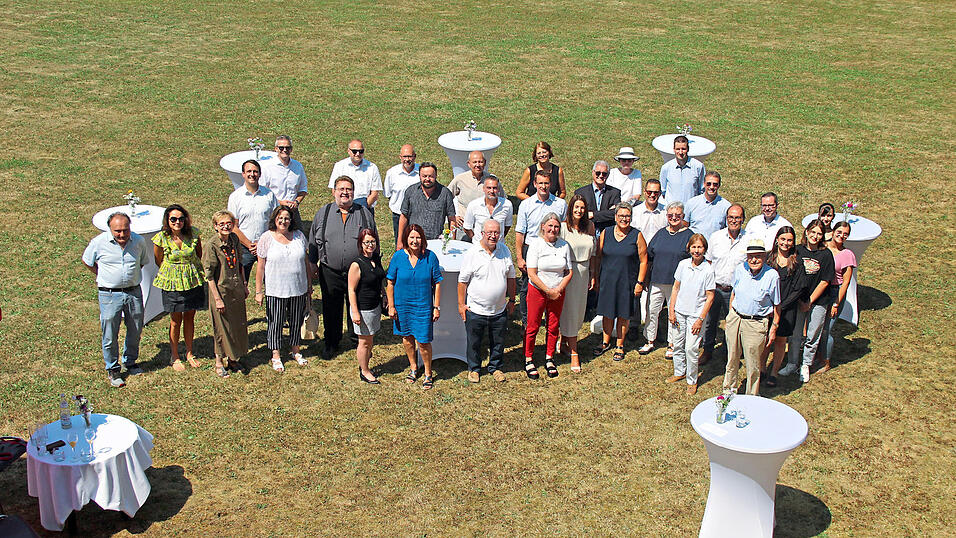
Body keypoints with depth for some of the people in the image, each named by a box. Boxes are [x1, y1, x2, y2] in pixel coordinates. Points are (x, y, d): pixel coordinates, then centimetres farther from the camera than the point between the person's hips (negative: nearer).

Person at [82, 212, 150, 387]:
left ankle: (130, 362, 35)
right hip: (109, 295, -3)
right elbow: (87, 261, 8)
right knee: (110, 335, 1)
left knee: (135, 331, 13)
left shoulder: (139, 241, -3)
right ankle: (112, 369, 17)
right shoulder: (99, 242, -11)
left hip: (134, 292, 3)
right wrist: (103, 277, 10)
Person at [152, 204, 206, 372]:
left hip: (193, 281, 2)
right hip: (172, 282, -2)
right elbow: (159, 261, 1)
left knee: (190, 317, 13)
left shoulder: (193, 234, -9)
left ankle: (190, 353, 28)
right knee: (176, 320, 6)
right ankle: (175, 357, 21)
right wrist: (176, 271, 8)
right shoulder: (161, 238, -14)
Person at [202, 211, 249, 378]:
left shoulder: (234, 239, 3)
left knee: (238, 325, 14)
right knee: (221, 328, 4)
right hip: (221, 290, -6)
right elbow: (209, 275, -15)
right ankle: (219, 363, 20)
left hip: (237, 290, 6)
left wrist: (244, 284, 14)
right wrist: (217, 298, -16)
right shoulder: (212, 246, -15)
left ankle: (232, 359, 31)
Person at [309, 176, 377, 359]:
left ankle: (358, 339, 30)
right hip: (330, 273, 0)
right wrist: (313, 263, 9)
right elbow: (313, 241, 12)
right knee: (331, 309, 11)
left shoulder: (364, 213, 3)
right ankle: (330, 342, 28)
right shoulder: (323, 213, 4)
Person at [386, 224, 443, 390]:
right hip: (402, 305, 2)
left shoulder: (430, 257, -10)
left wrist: (437, 307, -4)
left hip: (423, 306, -2)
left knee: (423, 342, -1)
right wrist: (391, 306, -1)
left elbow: (437, 283, -4)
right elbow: (390, 283, -1)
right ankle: (413, 368, 40)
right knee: (407, 337, 18)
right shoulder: (398, 256, -8)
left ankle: (428, 374, 21)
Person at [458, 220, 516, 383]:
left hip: (500, 310, 3)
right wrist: (461, 304, -5)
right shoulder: (471, 254, -11)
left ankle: (495, 367, 36)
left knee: (498, 342, 16)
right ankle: (474, 369, 31)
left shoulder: (505, 251, 1)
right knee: (474, 343, 11)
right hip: (476, 310, -3)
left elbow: (510, 277, 12)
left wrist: (511, 300, 14)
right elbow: (463, 280, -6)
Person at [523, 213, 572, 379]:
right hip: (537, 291, -3)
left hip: (558, 292, 3)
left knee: (554, 326, 9)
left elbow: (568, 272, 6)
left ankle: (549, 359, 24)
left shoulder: (564, 245, 3)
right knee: (533, 326, 2)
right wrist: (548, 291, -15)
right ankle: (528, 360, 15)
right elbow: (532, 274, -13)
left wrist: (559, 289, -10)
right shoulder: (536, 245, -9)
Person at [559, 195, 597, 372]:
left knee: (579, 309, 12)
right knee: (570, 311, -2)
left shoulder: (589, 226, 5)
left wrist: (593, 275, 12)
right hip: (567, 271, -5)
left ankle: (565, 342, 30)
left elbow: (593, 252, 12)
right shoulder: (563, 227, -11)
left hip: (584, 272, 5)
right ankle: (574, 353, 2)